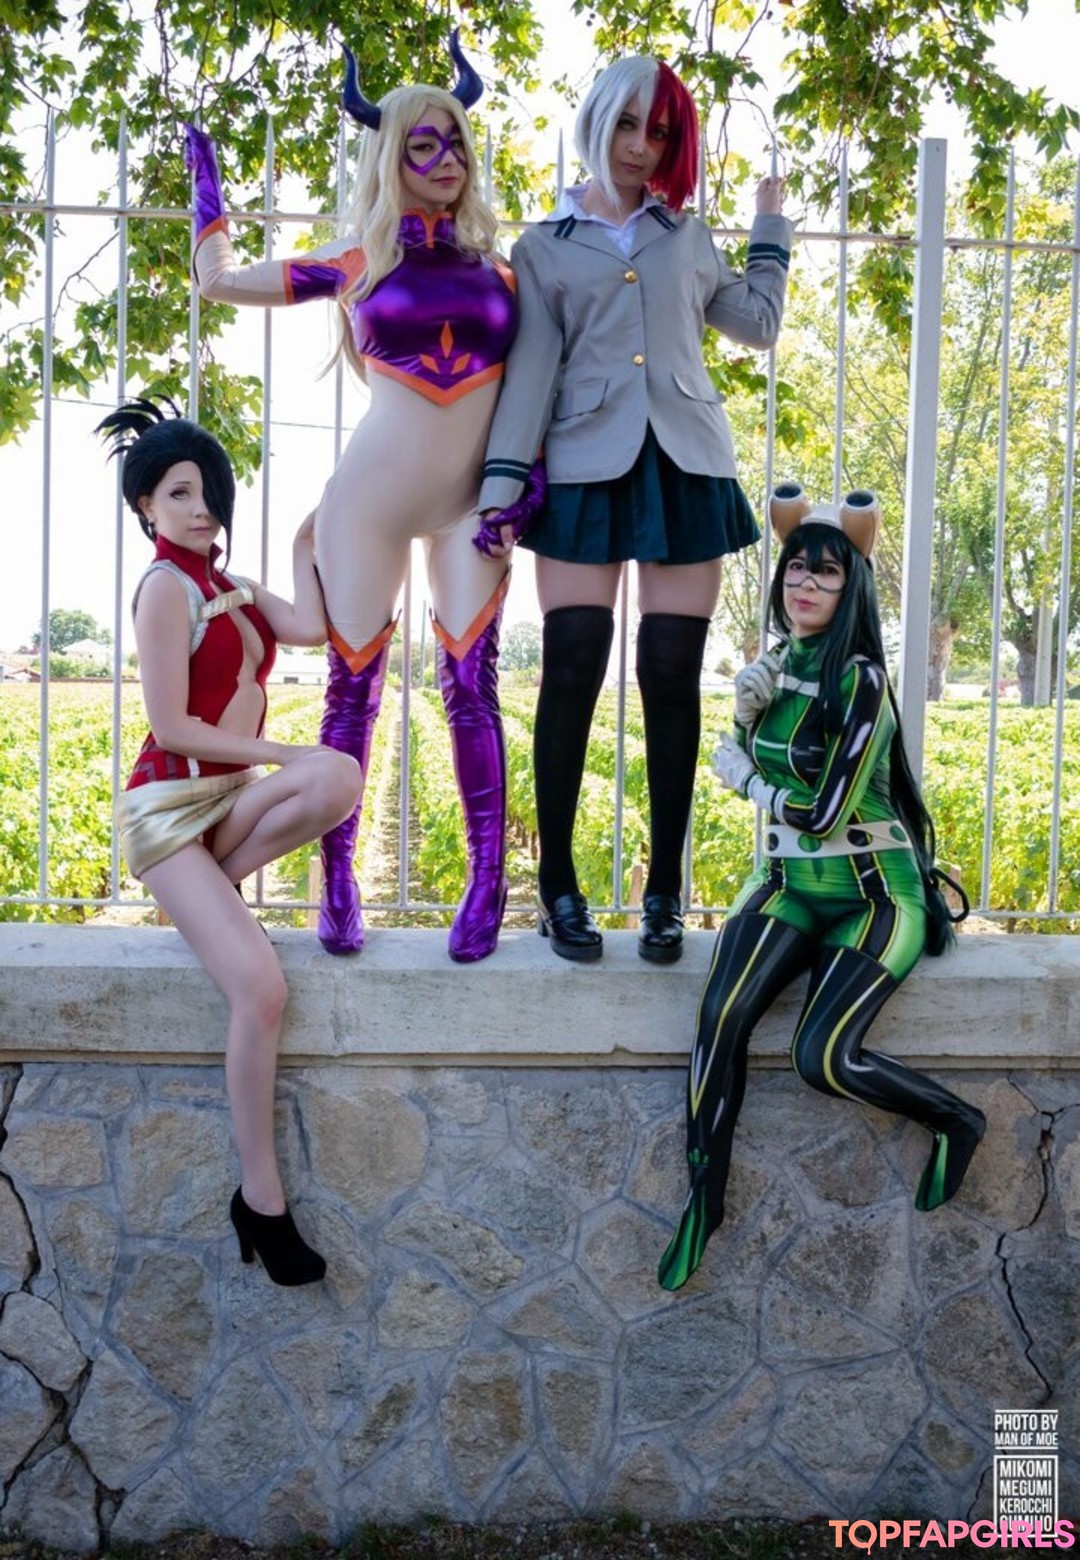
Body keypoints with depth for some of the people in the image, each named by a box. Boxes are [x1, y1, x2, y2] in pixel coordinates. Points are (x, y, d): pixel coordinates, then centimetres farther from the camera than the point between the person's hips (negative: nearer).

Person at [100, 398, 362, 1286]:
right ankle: (261, 1201, -9)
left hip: (230, 794, 7)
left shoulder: (230, 587, 15)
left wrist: (305, 545, 5)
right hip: (168, 803, -7)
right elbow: (172, 725, -14)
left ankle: (209, 886, -4)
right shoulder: (165, 586, -8)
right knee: (261, 987, -24)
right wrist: (284, 756, -11)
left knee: (342, 779, -27)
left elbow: (311, 629, -5)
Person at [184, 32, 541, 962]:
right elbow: (219, 281, 13)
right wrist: (208, 185, 23)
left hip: (471, 501, 1)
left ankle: (488, 884, 0)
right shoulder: (357, 265, 6)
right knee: (353, 684, -1)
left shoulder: (497, 270, 10)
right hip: (371, 493, -1)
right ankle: (337, 886, 7)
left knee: (471, 685, -5)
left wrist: (529, 468, -5)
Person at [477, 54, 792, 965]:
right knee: (571, 673, -8)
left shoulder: (686, 234, 18)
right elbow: (531, 371, 3)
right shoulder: (545, 246, 11)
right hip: (585, 469, -2)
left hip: (686, 467, 2)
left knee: (672, 678, -1)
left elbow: (757, 325, 21)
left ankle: (665, 895, 7)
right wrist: (500, 486, -7)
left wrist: (772, 230, 26)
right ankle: (559, 887, 3)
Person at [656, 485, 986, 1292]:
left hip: (874, 894, -5)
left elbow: (823, 812, -19)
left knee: (821, 1056, -20)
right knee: (722, 1018, -19)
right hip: (790, 884, 5)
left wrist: (741, 772, -3)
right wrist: (747, 705, -3)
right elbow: (751, 760, 17)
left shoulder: (860, 678, -16)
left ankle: (958, 1120, 9)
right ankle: (705, 1195, -4)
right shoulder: (778, 664, 5)